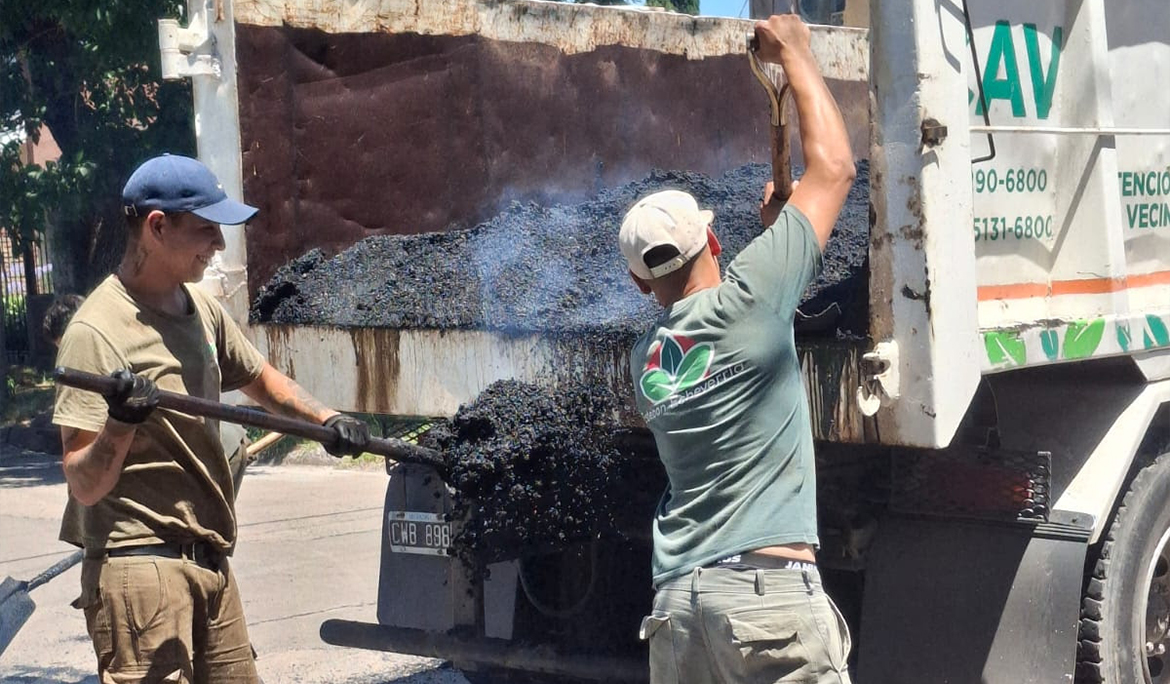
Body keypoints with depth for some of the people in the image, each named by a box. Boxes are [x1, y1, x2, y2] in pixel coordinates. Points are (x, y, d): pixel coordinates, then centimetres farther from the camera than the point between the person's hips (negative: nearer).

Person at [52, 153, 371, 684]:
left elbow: (259, 379, 29)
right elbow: (84, 486, -15)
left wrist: (327, 418, 12)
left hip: (209, 559, 8)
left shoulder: (200, 308, 10)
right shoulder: (97, 332, -14)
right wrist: (119, 425, -33)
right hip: (140, 569, -8)